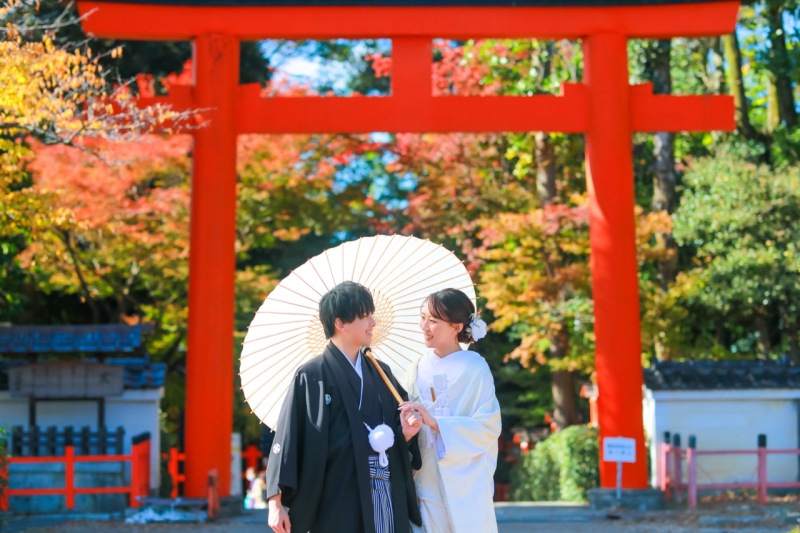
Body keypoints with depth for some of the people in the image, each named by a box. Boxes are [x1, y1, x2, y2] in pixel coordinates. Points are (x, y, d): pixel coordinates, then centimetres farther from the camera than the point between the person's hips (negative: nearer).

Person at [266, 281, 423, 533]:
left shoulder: (381, 373, 15)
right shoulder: (311, 376, -2)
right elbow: (286, 439, -7)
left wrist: (405, 433, -6)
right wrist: (276, 502, -12)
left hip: (388, 501, 5)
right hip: (338, 502, -5)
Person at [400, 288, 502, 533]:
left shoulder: (475, 369, -8)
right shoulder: (419, 367, 6)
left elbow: (489, 427, -13)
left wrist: (435, 422, -20)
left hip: (465, 487, -4)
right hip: (425, 484, 4)